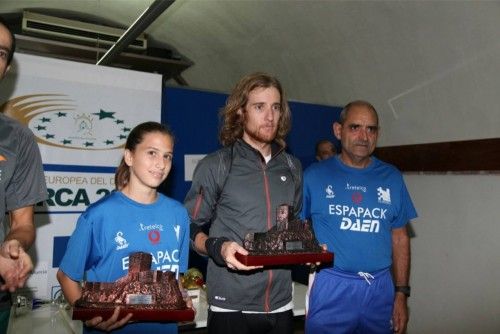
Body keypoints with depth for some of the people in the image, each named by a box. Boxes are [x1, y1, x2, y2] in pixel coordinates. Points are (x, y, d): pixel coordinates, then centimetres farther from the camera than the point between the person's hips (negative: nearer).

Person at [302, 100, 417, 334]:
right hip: (331, 288, -2)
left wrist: (401, 293, 5)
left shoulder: (391, 178, 4)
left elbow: (399, 238, 8)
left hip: (381, 289, 3)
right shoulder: (314, 176, -4)